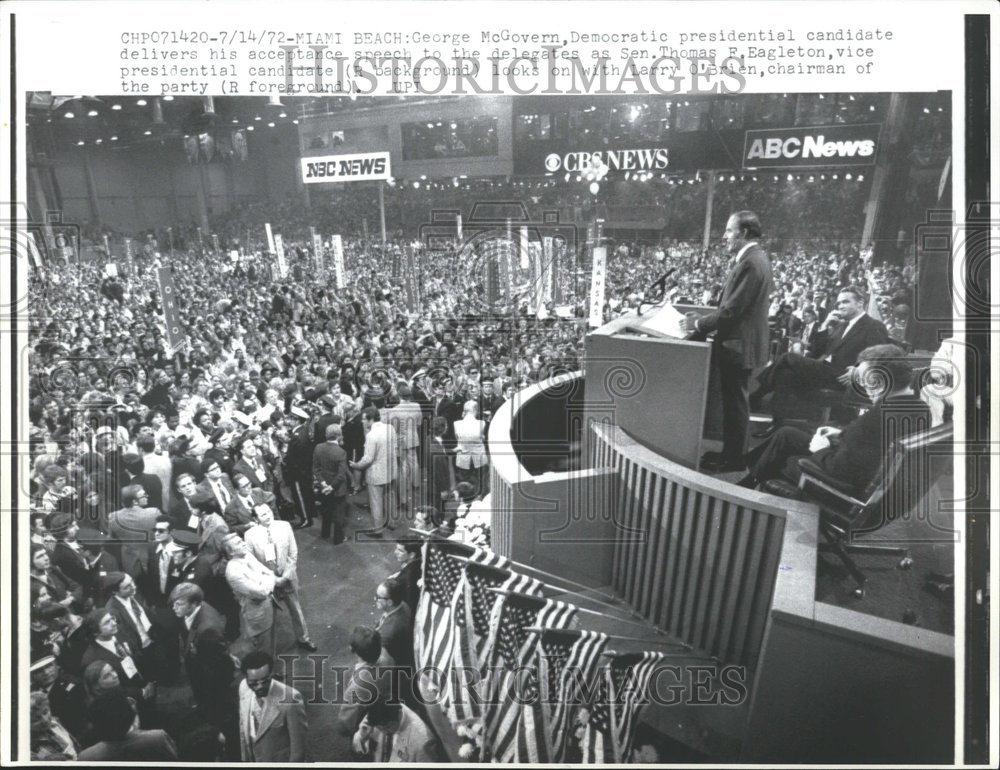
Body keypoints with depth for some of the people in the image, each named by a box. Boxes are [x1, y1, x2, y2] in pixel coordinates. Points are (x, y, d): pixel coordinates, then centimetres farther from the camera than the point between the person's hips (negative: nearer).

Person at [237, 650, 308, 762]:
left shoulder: (290, 700, -31)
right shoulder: (243, 687, -13)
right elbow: (244, 727, 3)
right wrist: (244, 758, 8)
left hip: (279, 761, -5)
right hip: (251, 759, 5)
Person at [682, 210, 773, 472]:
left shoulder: (751, 263, -22)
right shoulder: (753, 258, 11)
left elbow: (732, 310, -24)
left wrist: (699, 324, -15)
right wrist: (704, 318, 9)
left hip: (738, 346, -10)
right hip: (739, 342, 10)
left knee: (735, 403, 2)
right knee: (734, 401, 19)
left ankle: (733, 459, 14)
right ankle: (730, 451, 31)